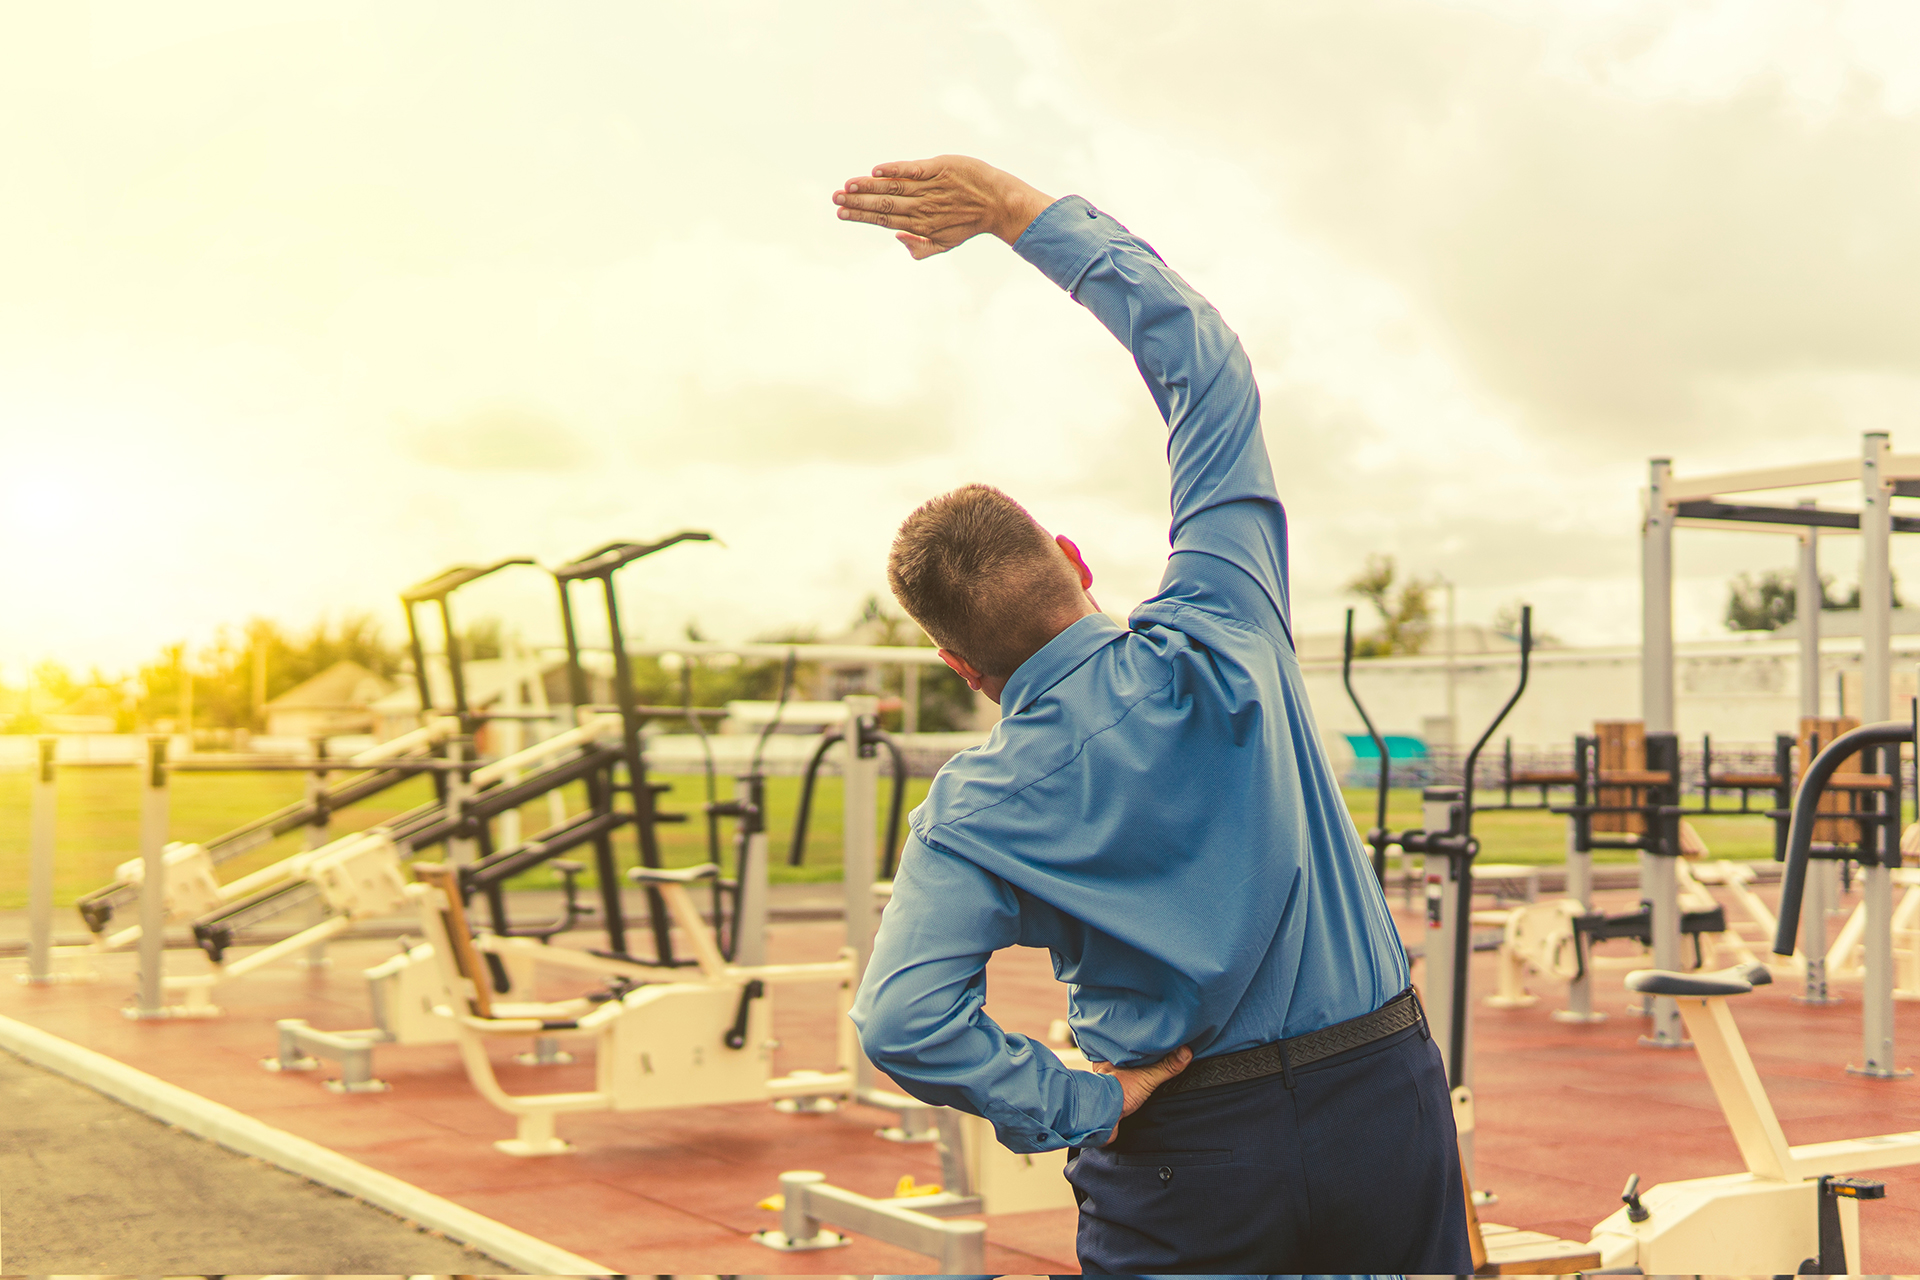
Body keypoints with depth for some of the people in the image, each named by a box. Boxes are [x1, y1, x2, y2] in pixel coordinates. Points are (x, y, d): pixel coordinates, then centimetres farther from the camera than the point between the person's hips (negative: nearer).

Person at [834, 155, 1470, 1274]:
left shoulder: (978, 812, -11)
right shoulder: (1219, 638, -8)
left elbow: (903, 1021, -25)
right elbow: (1207, 361, -1)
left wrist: (1087, 1105, -11)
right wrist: (1021, 208, 2)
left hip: (1190, 1153, -2)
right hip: (1385, 1098, 3)